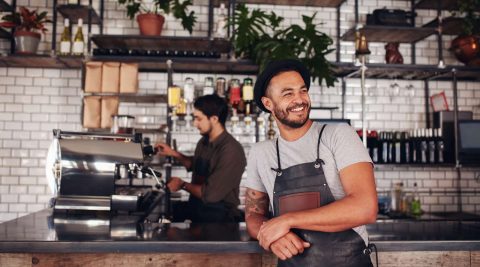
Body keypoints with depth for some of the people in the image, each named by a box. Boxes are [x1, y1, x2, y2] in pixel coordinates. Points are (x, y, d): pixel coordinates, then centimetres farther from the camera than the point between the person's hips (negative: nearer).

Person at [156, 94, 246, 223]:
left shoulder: (231, 151, -23)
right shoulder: (203, 142, 2)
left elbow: (210, 194, -22)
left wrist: (183, 185, -7)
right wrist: (173, 153, 11)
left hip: (220, 214, -7)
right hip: (196, 206, 7)